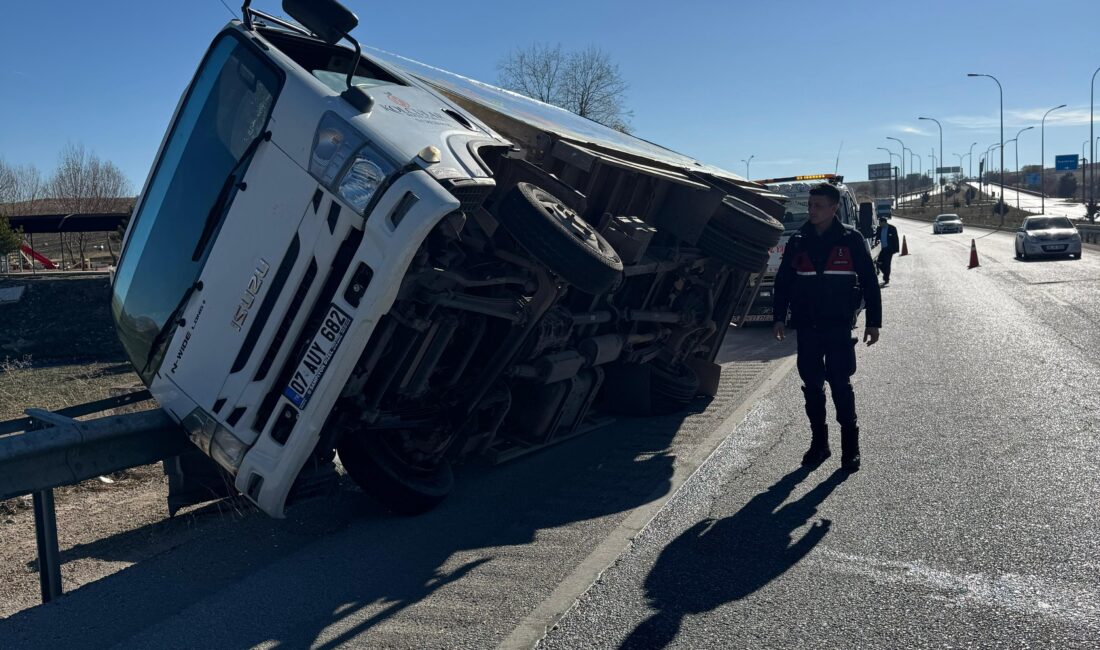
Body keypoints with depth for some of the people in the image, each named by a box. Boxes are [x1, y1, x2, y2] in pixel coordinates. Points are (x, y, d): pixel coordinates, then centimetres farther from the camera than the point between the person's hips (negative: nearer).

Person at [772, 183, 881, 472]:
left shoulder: (851, 240, 0)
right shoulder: (798, 242, 7)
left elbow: (869, 282, 2)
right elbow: (782, 281, 11)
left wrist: (874, 322, -2)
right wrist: (779, 317, 3)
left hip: (839, 326, -3)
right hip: (806, 326, 3)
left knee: (840, 384, -3)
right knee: (812, 386, 7)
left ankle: (850, 446, 8)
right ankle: (819, 442, 19)